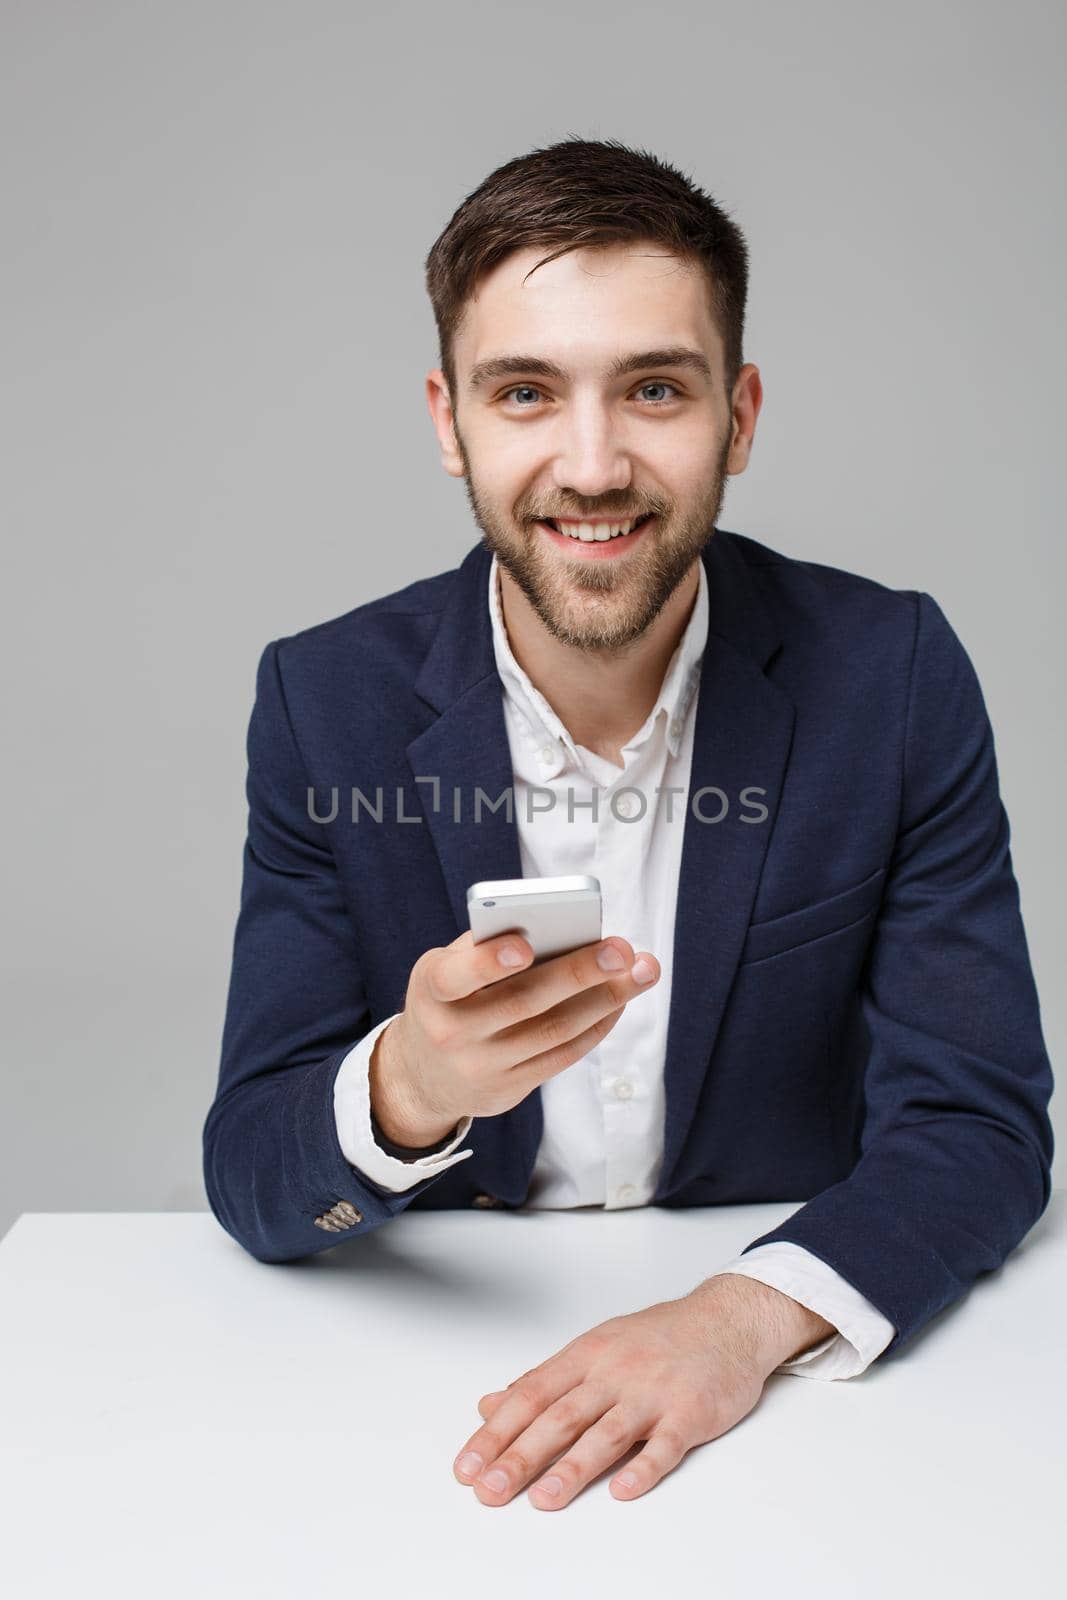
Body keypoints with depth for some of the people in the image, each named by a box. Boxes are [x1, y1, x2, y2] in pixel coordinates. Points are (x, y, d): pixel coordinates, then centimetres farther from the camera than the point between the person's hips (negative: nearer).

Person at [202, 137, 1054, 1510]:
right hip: (434, 1368, 0)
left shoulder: (893, 676, -9)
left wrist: (744, 1316, -26)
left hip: (782, 1378, 1)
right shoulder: (327, 699, -8)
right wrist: (410, 1089, -29)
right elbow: (249, 1181, -8)